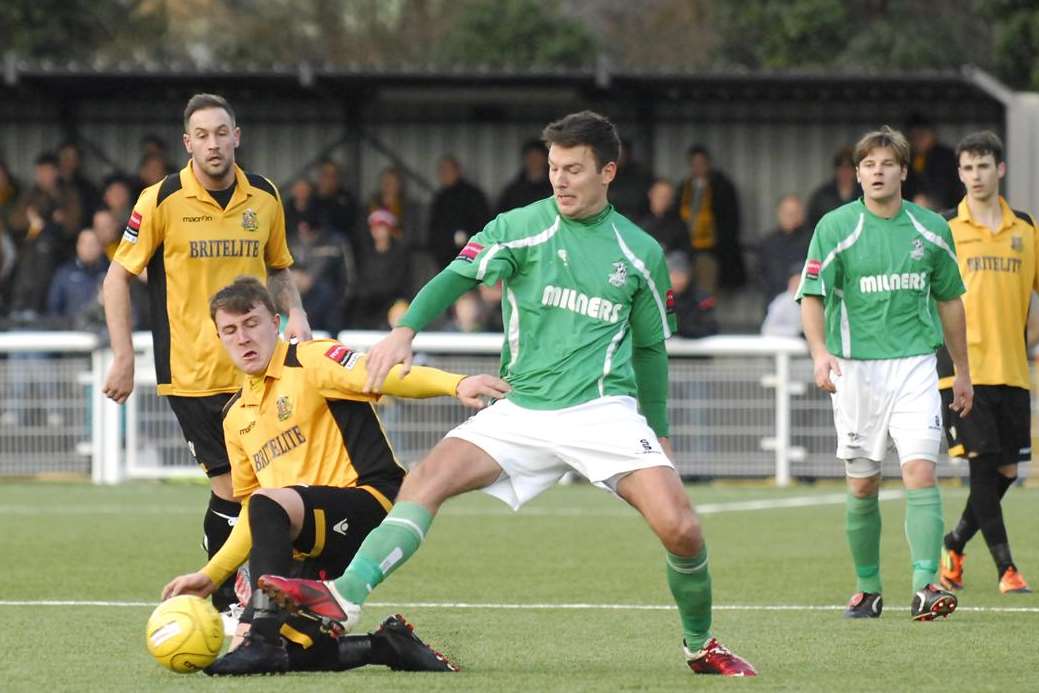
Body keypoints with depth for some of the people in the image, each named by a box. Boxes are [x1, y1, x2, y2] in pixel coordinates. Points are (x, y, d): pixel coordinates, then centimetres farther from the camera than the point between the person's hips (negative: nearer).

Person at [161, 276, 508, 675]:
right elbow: (251, 513, 26)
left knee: (268, 505, -34)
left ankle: (263, 643, -35)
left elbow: (382, 376, -20)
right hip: (317, 553, 8)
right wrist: (211, 576, 19)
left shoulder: (310, 361, -2)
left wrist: (455, 384, -37)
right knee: (291, 653, -9)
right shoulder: (236, 416, 20)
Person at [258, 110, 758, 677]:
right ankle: (344, 599, -32)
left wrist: (659, 433, 19)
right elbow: (458, 276, -11)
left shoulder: (640, 253, 8)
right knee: (427, 477, -20)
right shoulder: (521, 227, 3)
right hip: (522, 411, 1)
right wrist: (406, 330, -28)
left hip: (605, 410, -1)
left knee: (679, 529, -17)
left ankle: (701, 645, 8)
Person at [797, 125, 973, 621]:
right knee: (863, 488, 4)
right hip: (855, 369, -1)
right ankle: (868, 589, 18)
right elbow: (813, 296, -7)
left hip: (914, 364, 1)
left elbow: (949, 300, 17)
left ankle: (925, 586, -18)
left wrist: (962, 371, 20)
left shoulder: (932, 229, 6)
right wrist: (820, 351, -25)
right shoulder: (836, 227, -2)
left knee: (920, 474, -14)